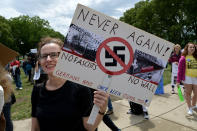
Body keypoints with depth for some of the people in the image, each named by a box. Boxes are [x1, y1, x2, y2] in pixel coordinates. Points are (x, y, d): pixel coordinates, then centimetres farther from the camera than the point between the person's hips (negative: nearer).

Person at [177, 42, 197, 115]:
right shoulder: (183, 58, -7)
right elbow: (180, 70, -7)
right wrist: (178, 80, -9)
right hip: (187, 77, -4)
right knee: (188, 93, 7)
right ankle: (189, 108, 23)